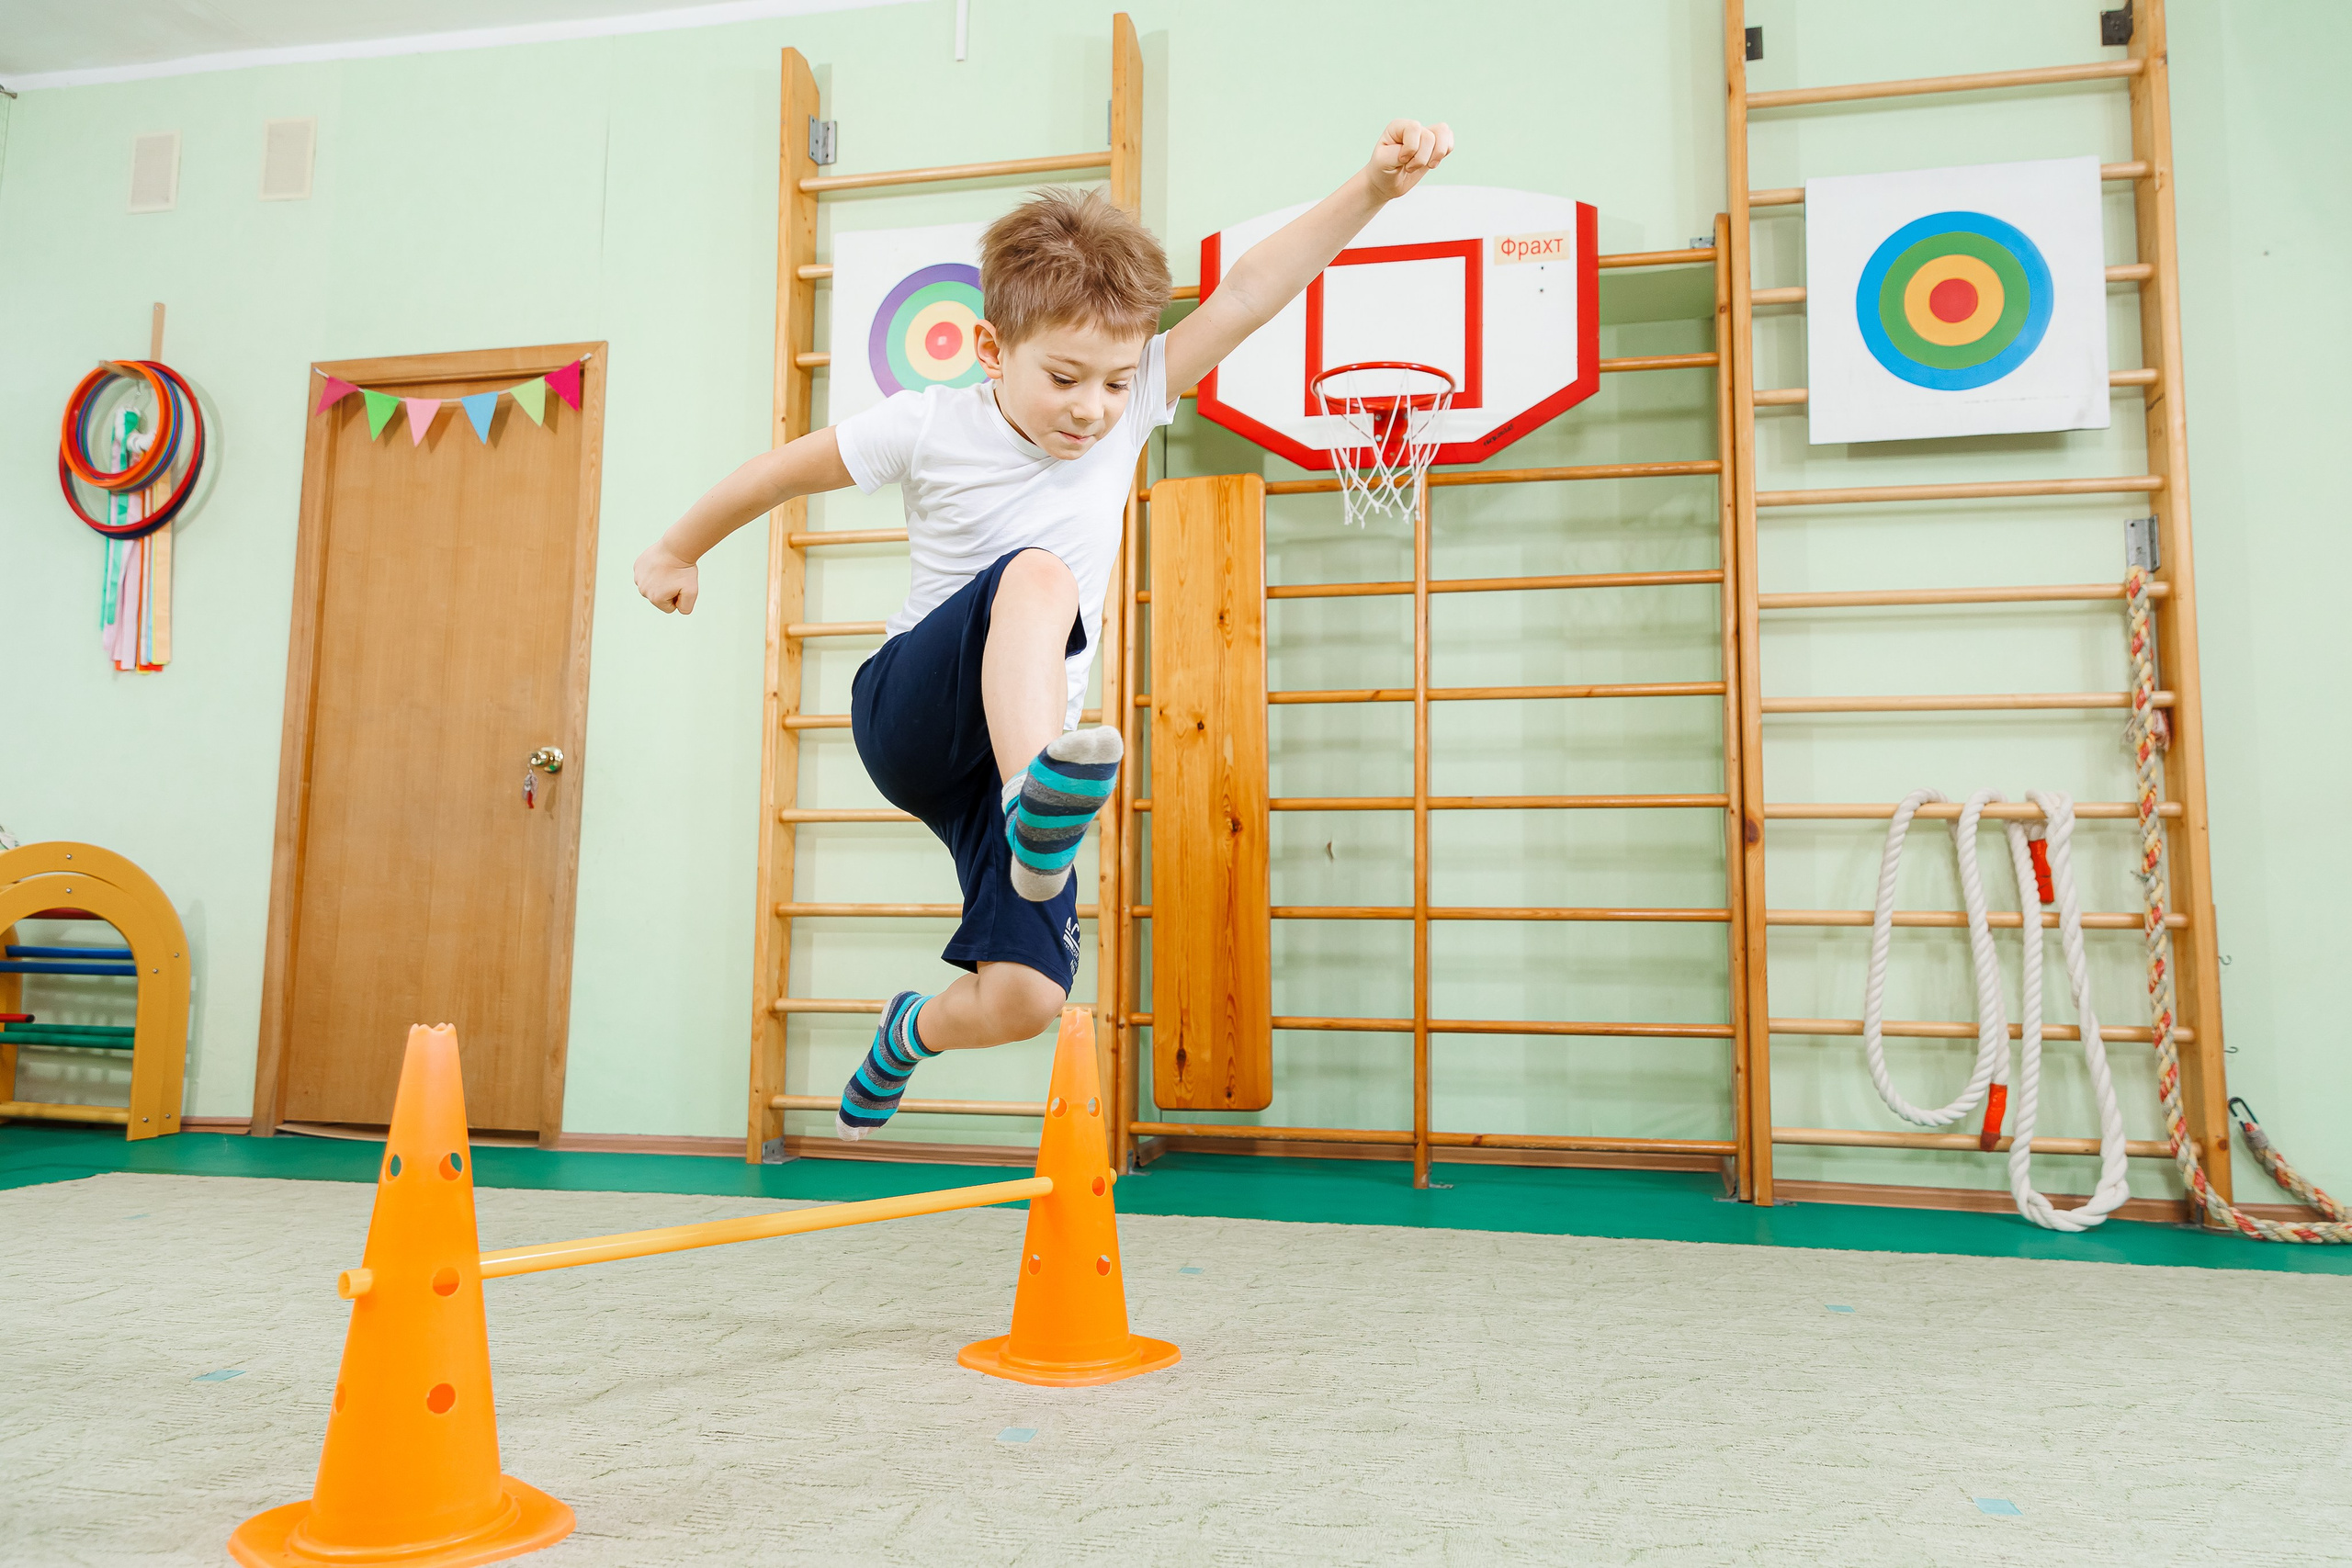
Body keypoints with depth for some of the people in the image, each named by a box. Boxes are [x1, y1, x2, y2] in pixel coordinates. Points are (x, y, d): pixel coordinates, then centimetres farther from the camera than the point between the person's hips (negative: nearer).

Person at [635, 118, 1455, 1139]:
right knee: (1040, 575, -34)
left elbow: (1249, 293, -12)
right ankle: (1039, 808, -57)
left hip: (1017, 738, 3)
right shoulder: (926, 427, -7)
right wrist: (679, 550, 21)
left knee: (1025, 998, -10)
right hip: (910, 713, -3)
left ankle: (913, 1031, 27)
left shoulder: (1129, 408, -2)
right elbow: (781, 470, 8)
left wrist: (1373, 190, -22)